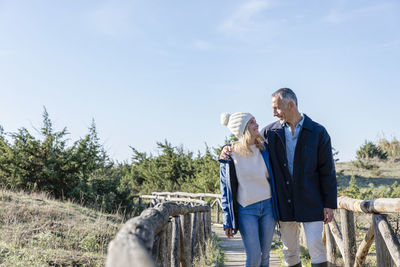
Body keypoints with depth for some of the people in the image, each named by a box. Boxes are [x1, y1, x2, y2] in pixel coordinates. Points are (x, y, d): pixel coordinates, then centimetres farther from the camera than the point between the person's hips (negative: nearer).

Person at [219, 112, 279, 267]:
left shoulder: (264, 149, 4)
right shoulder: (230, 155, -6)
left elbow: (273, 178, 13)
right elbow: (226, 190, -1)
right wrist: (227, 222, -3)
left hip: (268, 206, 4)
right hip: (246, 210, -3)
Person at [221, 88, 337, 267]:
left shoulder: (318, 132, -3)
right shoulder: (270, 132, 4)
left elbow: (327, 170, -2)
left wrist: (329, 204, -5)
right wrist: (230, 150, -7)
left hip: (311, 202, -3)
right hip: (284, 202, 3)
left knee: (315, 246, -5)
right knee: (289, 250, 10)